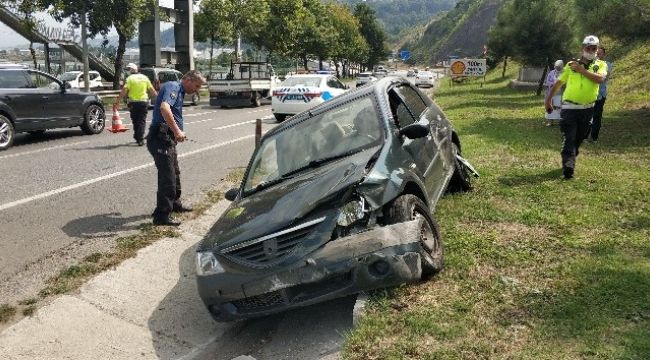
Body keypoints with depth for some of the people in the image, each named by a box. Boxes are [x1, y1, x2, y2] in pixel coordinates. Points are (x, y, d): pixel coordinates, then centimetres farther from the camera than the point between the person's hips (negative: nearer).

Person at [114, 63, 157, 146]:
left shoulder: (130, 78, -5)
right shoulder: (144, 78, 7)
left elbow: (124, 91, -14)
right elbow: (152, 90, 10)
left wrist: (118, 100, -10)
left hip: (133, 102, -2)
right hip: (144, 102, 2)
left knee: (135, 121, 13)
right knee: (142, 121, 4)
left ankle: (137, 137, 21)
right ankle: (140, 139, -5)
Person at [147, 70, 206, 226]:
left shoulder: (179, 91, 20)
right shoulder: (172, 87, -12)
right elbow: (164, 108, -31)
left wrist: (178, 134, 21)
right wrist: (177, 131, -34)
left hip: (168, 139, 11)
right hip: (161, 138, -11)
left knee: (174, 173, 23)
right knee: (167, 177, -8)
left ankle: (175, 204, 40)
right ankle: (162, 215, -3)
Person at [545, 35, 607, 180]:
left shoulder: (601, 65, 5)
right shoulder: (571, 64, 4)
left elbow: (600, 78, -17)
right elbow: (558, 83, 11)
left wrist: (582, 70, -17)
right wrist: (548, 99, 10)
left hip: (587, 109, 2)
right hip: (570, 108, -2)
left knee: (579, 139, 14)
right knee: (569, 138, -14)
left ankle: (569, 162, 31)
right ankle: (568, 166, -24)